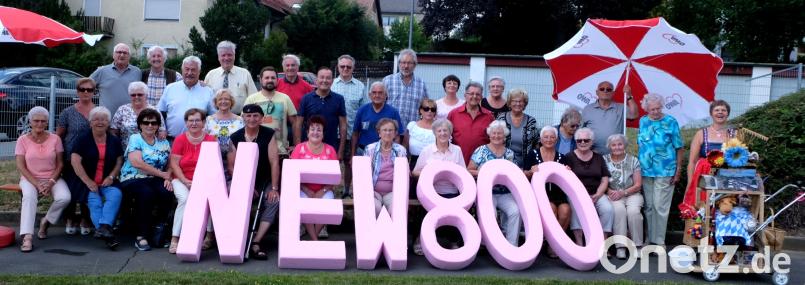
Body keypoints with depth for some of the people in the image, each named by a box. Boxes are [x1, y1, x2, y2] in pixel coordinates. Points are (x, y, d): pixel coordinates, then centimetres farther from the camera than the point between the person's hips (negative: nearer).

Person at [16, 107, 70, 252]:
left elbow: (60, 164, 1)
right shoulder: (23, 140, 0)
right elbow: (21, 167, -5)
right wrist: (37, 184, -17)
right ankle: (27, 237, -37)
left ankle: (46, 221, 1)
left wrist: (51, 182, -15)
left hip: (52, 178, 1)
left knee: (64, 197, -27)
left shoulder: (55, 139, 1)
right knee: (29, 196, -34)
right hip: (30, 179, -1)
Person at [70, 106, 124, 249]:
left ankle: (102, 228, -43)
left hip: (107, 182, 2)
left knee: (116, 194, -30)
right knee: (95, 201, -29)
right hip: (88, 183, -2)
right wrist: (88, 182, -12)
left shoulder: (114, 141, 16)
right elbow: (75, 161, -3)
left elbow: (119, 161, 14)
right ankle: (106, 234, -39)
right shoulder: (84, 139, 6)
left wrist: (111, 176, -6)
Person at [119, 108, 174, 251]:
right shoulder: (135, 139, 3)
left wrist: (168, 178, -12)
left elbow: (170, 165, 11)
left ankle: (159, 227, -4)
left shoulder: (164, 143, 17)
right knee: (146, 193, -35)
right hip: (133, 179, -3)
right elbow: (137, 163, -12)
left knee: (167, 193, -29)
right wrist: (162, 174, -11)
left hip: (155, 180, 4)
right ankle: (141, 236, -22)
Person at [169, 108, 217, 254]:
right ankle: (175, 239, -25)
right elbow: (174, 163, 0)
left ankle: (209, 235, -17)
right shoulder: (180, 140, 4)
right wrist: (186, 181, -13)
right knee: (184, 199, -29)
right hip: (182, 180, 0)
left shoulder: (210, 140, 3)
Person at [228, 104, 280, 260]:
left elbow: (274, 162, -10)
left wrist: (274, 188, -18)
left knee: (274, 201, -27)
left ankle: (256, 242, -27)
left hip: (265, 180, -1)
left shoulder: (269, 135, -5)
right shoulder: (235, 138, 0)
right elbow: (231, 166, -2)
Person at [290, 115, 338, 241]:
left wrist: (323, 191, -13)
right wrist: (307, 191, -13)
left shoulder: (330, 150, 1)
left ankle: (313, 235, -5)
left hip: (324, 190, 1)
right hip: (304, 189, -1)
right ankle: (314, 240, -16)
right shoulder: (300, 148, -1)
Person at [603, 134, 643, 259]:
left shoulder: (633, 160, 7)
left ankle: (637, 246, -19)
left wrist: (623, 193, -13)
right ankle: (620, 247, -29)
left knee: (633, 211, -31)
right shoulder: (604, 160, 7)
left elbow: (638, 185, 2)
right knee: (619, 209, -33)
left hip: (631, 194, 1)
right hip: (613, 195, -1)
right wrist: (609, 191, -17)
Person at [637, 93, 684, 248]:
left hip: (665, 171, -4)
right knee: (649, 206, 10)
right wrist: (638, 164, 12)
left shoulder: (670, 122, -5)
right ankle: (649, 238, 21)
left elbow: (680, 148, -4)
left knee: (660, 206, -3)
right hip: (645, 171, 4)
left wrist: (678, 170, -7)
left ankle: (659, 241, 7)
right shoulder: (643, 121, 8)